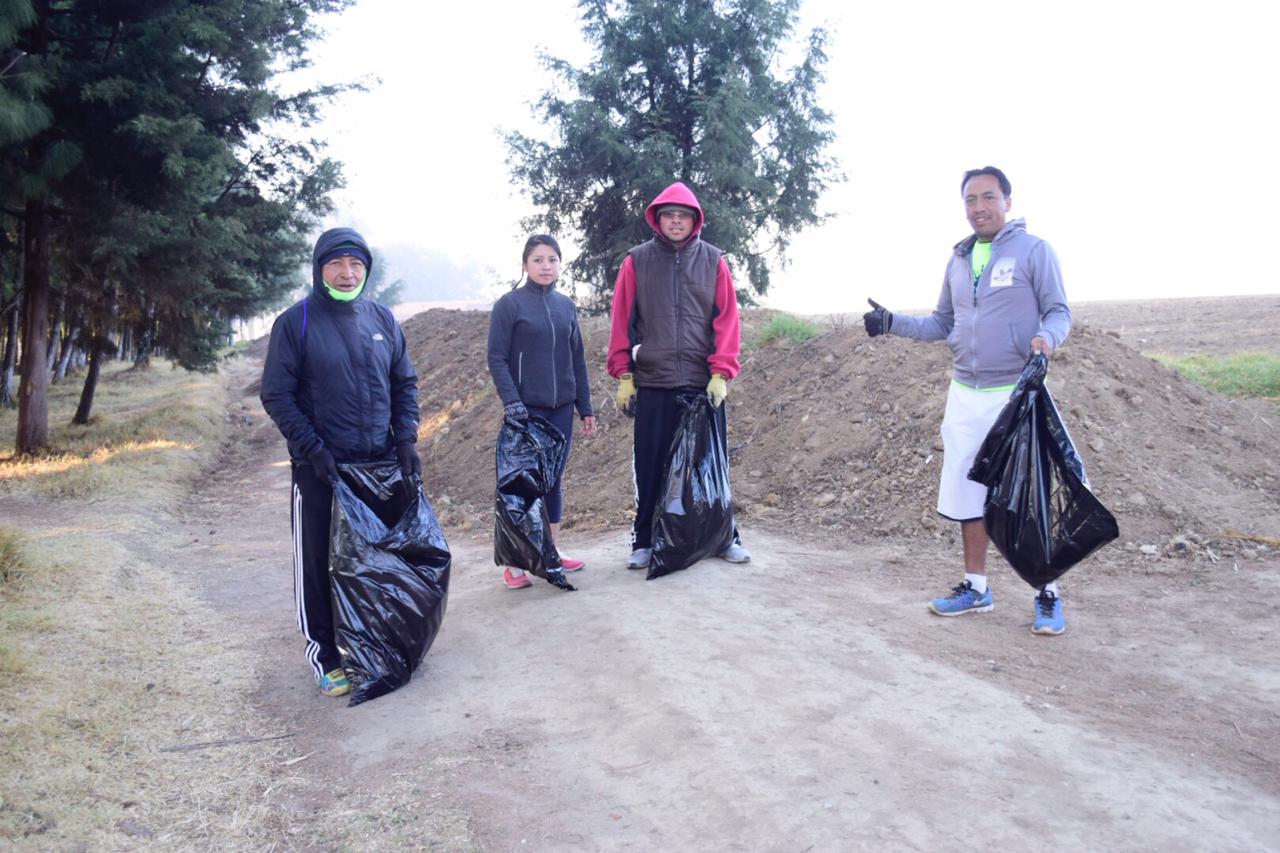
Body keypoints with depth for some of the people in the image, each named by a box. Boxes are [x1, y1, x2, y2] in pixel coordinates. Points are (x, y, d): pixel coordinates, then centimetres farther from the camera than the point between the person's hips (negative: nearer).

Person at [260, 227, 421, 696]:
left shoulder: (382, 319, 7)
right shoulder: (295, 322, -6)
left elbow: (405, 383, 13)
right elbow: (277, 395, -6)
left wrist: (405, 440, 1)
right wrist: (313, 450, -14)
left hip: (381, 463, 4)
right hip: (320, 470, -4)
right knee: (320, 564, 2)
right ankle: (325, 655, 16)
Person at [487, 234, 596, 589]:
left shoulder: (566, 306, 10)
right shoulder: (509, 304, -4)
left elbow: (577, 359, 14)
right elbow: (496, 359, -7)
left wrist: (585, 407, 13)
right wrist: (513, 404, -16)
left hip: (561, 408, 4)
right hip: (526, 410, -4)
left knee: (554, 480, 10)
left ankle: (553, 550, 22)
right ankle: (514, 562, 5)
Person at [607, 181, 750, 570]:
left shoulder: (713, 261, 5)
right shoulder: (636, 261, 3)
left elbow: (727, 320, 2)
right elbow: (622, 321, 3)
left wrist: (721, 373, -6)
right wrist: (623, 376, -1)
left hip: (705, 383, 1)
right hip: (652, 384, 0)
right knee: (650, 466, 5)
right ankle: (644, 541, 18)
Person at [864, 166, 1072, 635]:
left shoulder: (1034, 251, -4)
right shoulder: (958, 260, 14)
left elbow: (1059, 312, -5)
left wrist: (1047, 338, -26)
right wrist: (891, 322, 6)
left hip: (1017, 393, -6)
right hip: (965, 394, 6)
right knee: (966, 492, 10)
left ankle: (1047, 596, 10)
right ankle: (976, 586, 23)